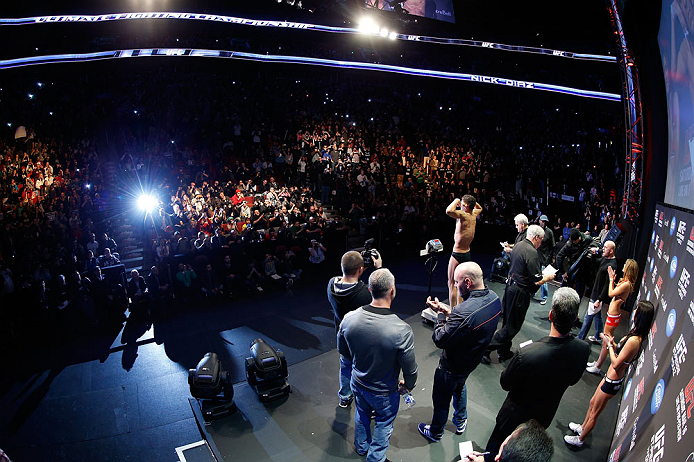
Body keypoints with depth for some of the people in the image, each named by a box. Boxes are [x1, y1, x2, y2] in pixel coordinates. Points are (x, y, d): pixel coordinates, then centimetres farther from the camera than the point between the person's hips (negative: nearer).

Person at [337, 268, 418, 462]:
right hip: (384, 392, -4)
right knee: (383, 423, 26)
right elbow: (410, 370, -22)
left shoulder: (349, 319, -24)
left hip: (358, 383, 4)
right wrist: (407, 386, 1)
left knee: (362, 415, 32)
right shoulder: (402, 330, -36)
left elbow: (342, 350, -4)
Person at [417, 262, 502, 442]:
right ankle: (460, 422, 57)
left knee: (441, 400, 18)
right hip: (472, 360, 8)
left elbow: (440, 340, -31)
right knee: (460, 386, 36)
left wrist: (441, 315, -18)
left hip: (452, 366, -8)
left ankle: (435, 433, 43)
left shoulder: (464, 312, -41)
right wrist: (449, 311, -9)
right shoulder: (494, 298, -14)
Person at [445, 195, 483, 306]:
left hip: (457, 255, -9)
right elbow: (480, 208, 28)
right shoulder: (474, 215, 3)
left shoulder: (463, 215, -22)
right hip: (467, 254, 9)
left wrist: (456, 200, -22)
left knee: (452, 284, 0)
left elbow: (449, 211, -42)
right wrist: (472, 201, 11)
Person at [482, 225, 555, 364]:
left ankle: (504, 353, 29)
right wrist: (548, 277, 2)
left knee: (507, 322, 18)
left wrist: (540, 273, 23)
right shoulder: (532, 252, -20)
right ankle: (486, 349, 1)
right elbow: (537, 281, -19)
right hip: (520, 292, -9)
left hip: (510, 287, 9)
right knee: (512, 327, 1)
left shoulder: (518, 245, 8)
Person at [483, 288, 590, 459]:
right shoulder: (584, 349, -26)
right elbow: (572, 380, -5)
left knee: (496, 447, 25)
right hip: (545, 417, 5)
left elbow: (505, 384, -22)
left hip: (516, 416, -5)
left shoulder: (525, 354, -42)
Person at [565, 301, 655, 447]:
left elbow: (616, 363, -26)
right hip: (610, 377, 9)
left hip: (612, 382, -9)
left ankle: (580, 439, 29)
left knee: (594, 413, 10)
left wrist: (609, 344, -15)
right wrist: (612, 343, -4)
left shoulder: (634, 340, -32)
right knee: (593, 403, 27)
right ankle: (583, 428, 48)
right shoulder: (636, 335, -2)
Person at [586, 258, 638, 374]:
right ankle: (597, 362, 34)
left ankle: (597, 368, 15)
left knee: (605, 342, 3)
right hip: (612, 314, 10)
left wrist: (611, 279, -10)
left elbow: (611, 294, -19)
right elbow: (614, 292, 11)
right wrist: (613, 279, 12)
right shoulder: (625, 282, 5)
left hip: (613, 316, -10)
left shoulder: (627, 284, -23)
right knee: (605, 340, 20)